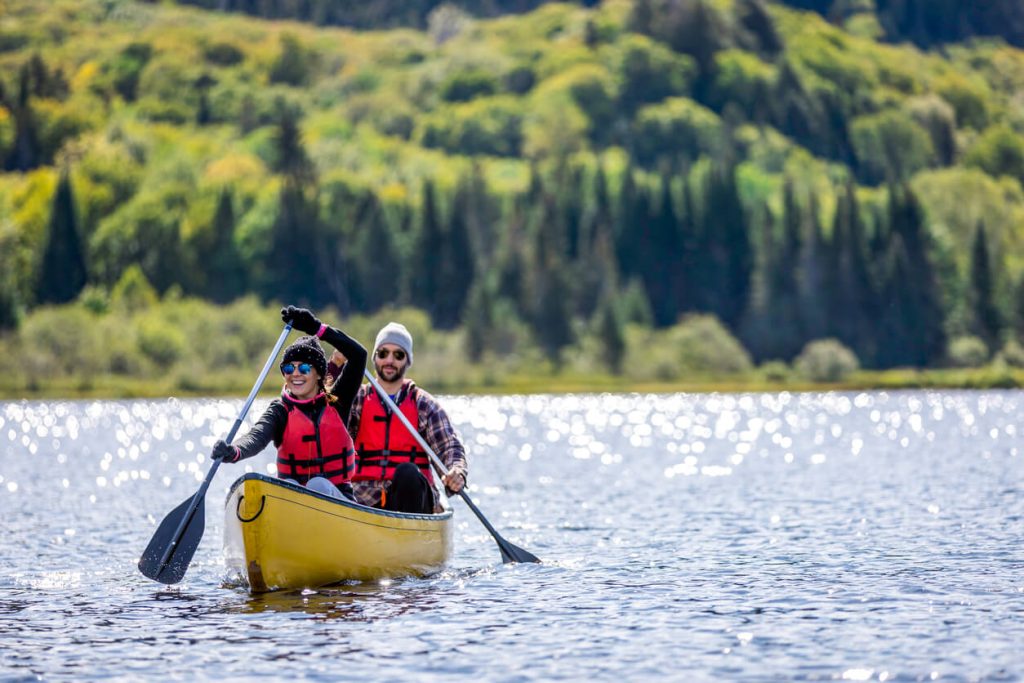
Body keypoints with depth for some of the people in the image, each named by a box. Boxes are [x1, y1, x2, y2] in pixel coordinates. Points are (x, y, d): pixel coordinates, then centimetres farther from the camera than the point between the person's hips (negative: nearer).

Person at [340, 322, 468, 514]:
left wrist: (457, 473, -20)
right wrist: (336, 367, -15)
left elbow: (450, 446, 2)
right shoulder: (358, 399, 15)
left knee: (408, 473, -35)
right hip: (365, 499, 0)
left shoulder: (426, 405, 12)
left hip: (410, 497, 0)